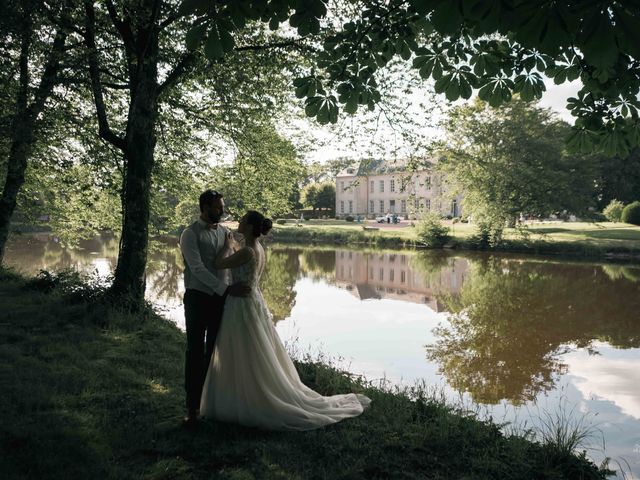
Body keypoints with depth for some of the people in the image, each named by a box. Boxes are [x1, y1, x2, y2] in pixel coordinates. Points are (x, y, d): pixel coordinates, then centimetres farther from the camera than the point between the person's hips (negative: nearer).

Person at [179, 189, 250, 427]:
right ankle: (192, 407, 10)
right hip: (198, 298, -5)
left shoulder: (224, 231, 8)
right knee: (195, 352, 1)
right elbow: (197, 269, -19)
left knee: (215, 351, 12)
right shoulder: (190, 234, -9)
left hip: (221, 298, 5)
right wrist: (227, 289, -26)